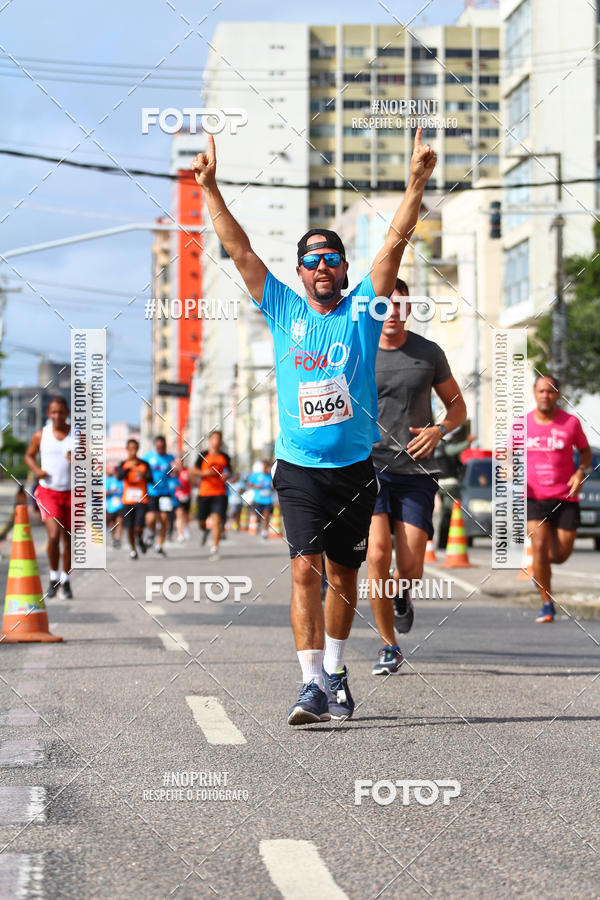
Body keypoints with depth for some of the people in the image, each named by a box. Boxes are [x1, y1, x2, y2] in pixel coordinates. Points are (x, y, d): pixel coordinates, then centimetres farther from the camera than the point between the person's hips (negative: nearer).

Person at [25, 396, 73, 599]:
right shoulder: (40, 436, 0)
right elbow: (29, 455, 16)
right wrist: (36, 470, -5)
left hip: (71, 493, 1)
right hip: (48, 491, -1)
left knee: (68, 539, 8)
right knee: (54, 535, -18)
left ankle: (65, 580, 26)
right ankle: (54, 577, 0)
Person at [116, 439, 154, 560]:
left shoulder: (144, 464, 6)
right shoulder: (124, 464, 5)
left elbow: (151, 480, -2)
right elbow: (119, 477, -13)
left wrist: (144, 475, -22)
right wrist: (130, 467, -27)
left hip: (141, 501, -1)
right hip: (127, 500, 1)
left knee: (138, 527, -13)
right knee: (130, 528, 3)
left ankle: (140, 540, 21)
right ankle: (133, 549, 25)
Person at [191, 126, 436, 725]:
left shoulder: (361, 310, 4)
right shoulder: (283, 309, 5)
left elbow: (395, 242, -5)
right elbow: (238, 248, 2)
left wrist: (416, 183, -15)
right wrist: (210, 188, -5)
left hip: (355, 467, 1)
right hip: (298, 467, -1)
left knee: (343, 574, 11)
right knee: (305, 568, -14)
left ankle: (334, 671, 30)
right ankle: (313, 684, -16)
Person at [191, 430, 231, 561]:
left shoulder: (225, 457, 7)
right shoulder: (203, 455, 1)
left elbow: (229, 470, 24)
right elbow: (193, 471, 3)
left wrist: (227, 476, 2)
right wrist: (204, 473, -15)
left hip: (220, 493, 0)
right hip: (204, 493, 0)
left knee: (216, 519, -15)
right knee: (201, 520, 8)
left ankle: (214, 548, -13)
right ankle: (204, 530, 46)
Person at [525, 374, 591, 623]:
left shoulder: (571, 423, -2)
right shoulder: (522, 424, 1)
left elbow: (585, 451, 12)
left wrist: (581, 472, -7)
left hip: (565, 498, 0)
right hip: (534, 497, 0)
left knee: (562, 553, 0)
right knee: (539, 546, -16)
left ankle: (545, 563, 39)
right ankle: (547, 604, -4)